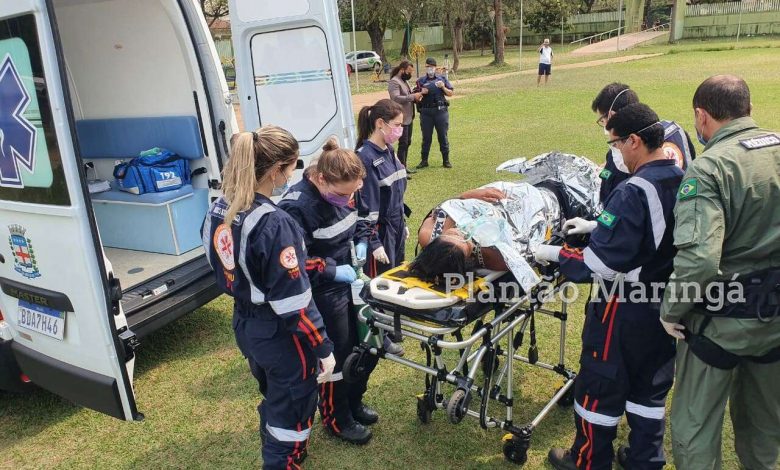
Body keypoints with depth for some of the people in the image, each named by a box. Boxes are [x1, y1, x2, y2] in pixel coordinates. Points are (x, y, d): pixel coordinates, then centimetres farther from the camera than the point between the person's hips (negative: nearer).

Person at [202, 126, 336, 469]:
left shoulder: (218, 211, -3)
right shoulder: (274, 224, -29)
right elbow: (294, 301, -26)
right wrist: (323, 347, -16)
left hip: (245, 326, 9)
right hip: (281, 336, -8)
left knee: (273, 401, 30)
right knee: (292, 412, 13)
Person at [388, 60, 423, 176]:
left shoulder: (405, 81, 17)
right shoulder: (394, 82, -13)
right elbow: (396, 98, -27)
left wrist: (416, 97, 5)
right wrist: (413, 97, -24)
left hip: (409, 118, 10)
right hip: (401, 119, -9)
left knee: (407, 143, 15)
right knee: (403, 143, -7)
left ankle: (404, 165, 25)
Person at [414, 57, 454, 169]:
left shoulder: (442, 78, 10)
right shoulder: (421, 80, 9)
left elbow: (451, 93, 10)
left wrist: (443, 87, -8)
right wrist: (421, 93, -11)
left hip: (441, 111, 0)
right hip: (426, 112, 0)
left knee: (443, 136, 3)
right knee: (426, 137, 5)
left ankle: (446, 160, 12)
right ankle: (424, 160, 13)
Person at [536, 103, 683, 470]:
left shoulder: (633, 192, -26)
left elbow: (602, 263, -28)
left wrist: (555, 254, -14)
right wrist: (598, 227, 13)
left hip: (626, 311, -8)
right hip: (667, 307, 8)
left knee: (599, 385, 10)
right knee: (651, 385, 21)